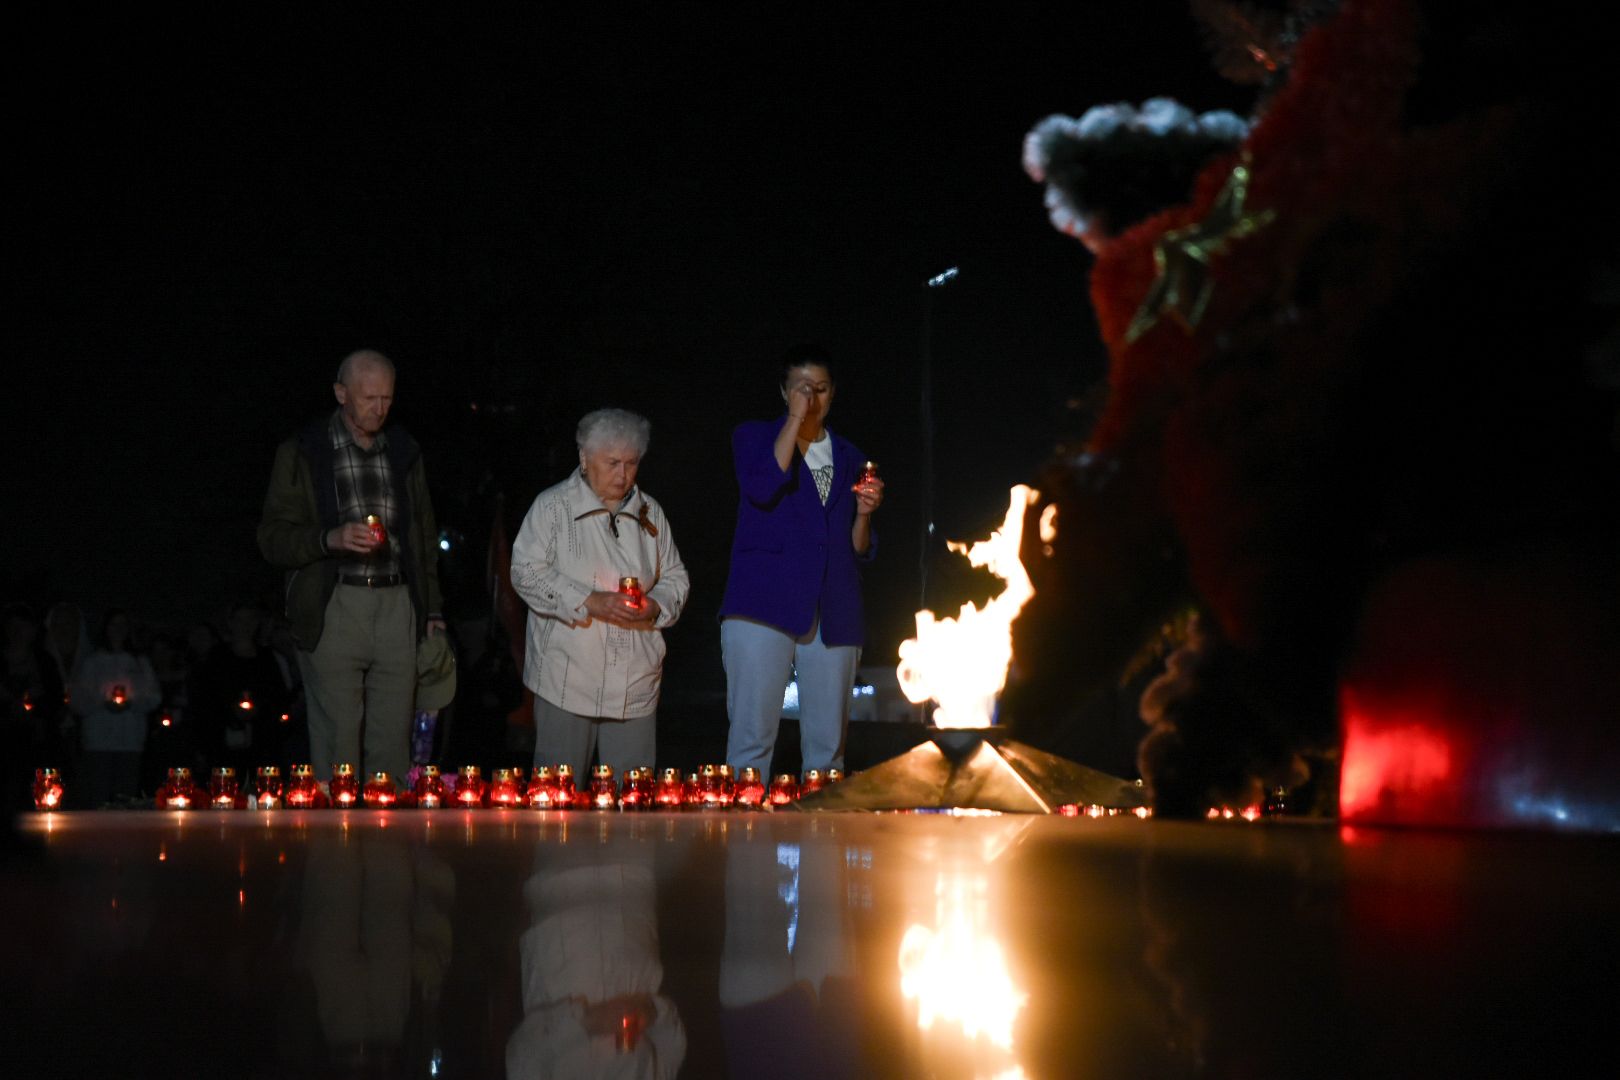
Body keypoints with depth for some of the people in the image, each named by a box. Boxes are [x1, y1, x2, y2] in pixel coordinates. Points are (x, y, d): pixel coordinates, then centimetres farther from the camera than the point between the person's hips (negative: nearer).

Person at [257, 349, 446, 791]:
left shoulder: (404, 452, 16)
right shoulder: (302, 453, 3)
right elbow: (272, 538, -1)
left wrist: (432, 609, 15)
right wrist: (331, 538, -19)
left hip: (398, 606, 4)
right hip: (334, 609, -3)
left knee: (394, 742, 2)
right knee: (336, 745, -5)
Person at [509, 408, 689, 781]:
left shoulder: (650, 513, 14)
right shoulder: (553, 506, 0)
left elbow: (676, 578, 20)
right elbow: (527, 572, -8)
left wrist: (656, 606, -3)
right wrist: (590, 603, -17)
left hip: (635, 681, 4)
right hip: (568, 679, -4)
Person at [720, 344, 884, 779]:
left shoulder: (849, 458, 20)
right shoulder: (754, 436, 11)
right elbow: (762, 487, -13)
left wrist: (864, 512, 0)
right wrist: (796, 419, -7)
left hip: (833, 615, 4)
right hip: (763, 607, -4)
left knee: (827, 744, 3)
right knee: (752, 737, -10)